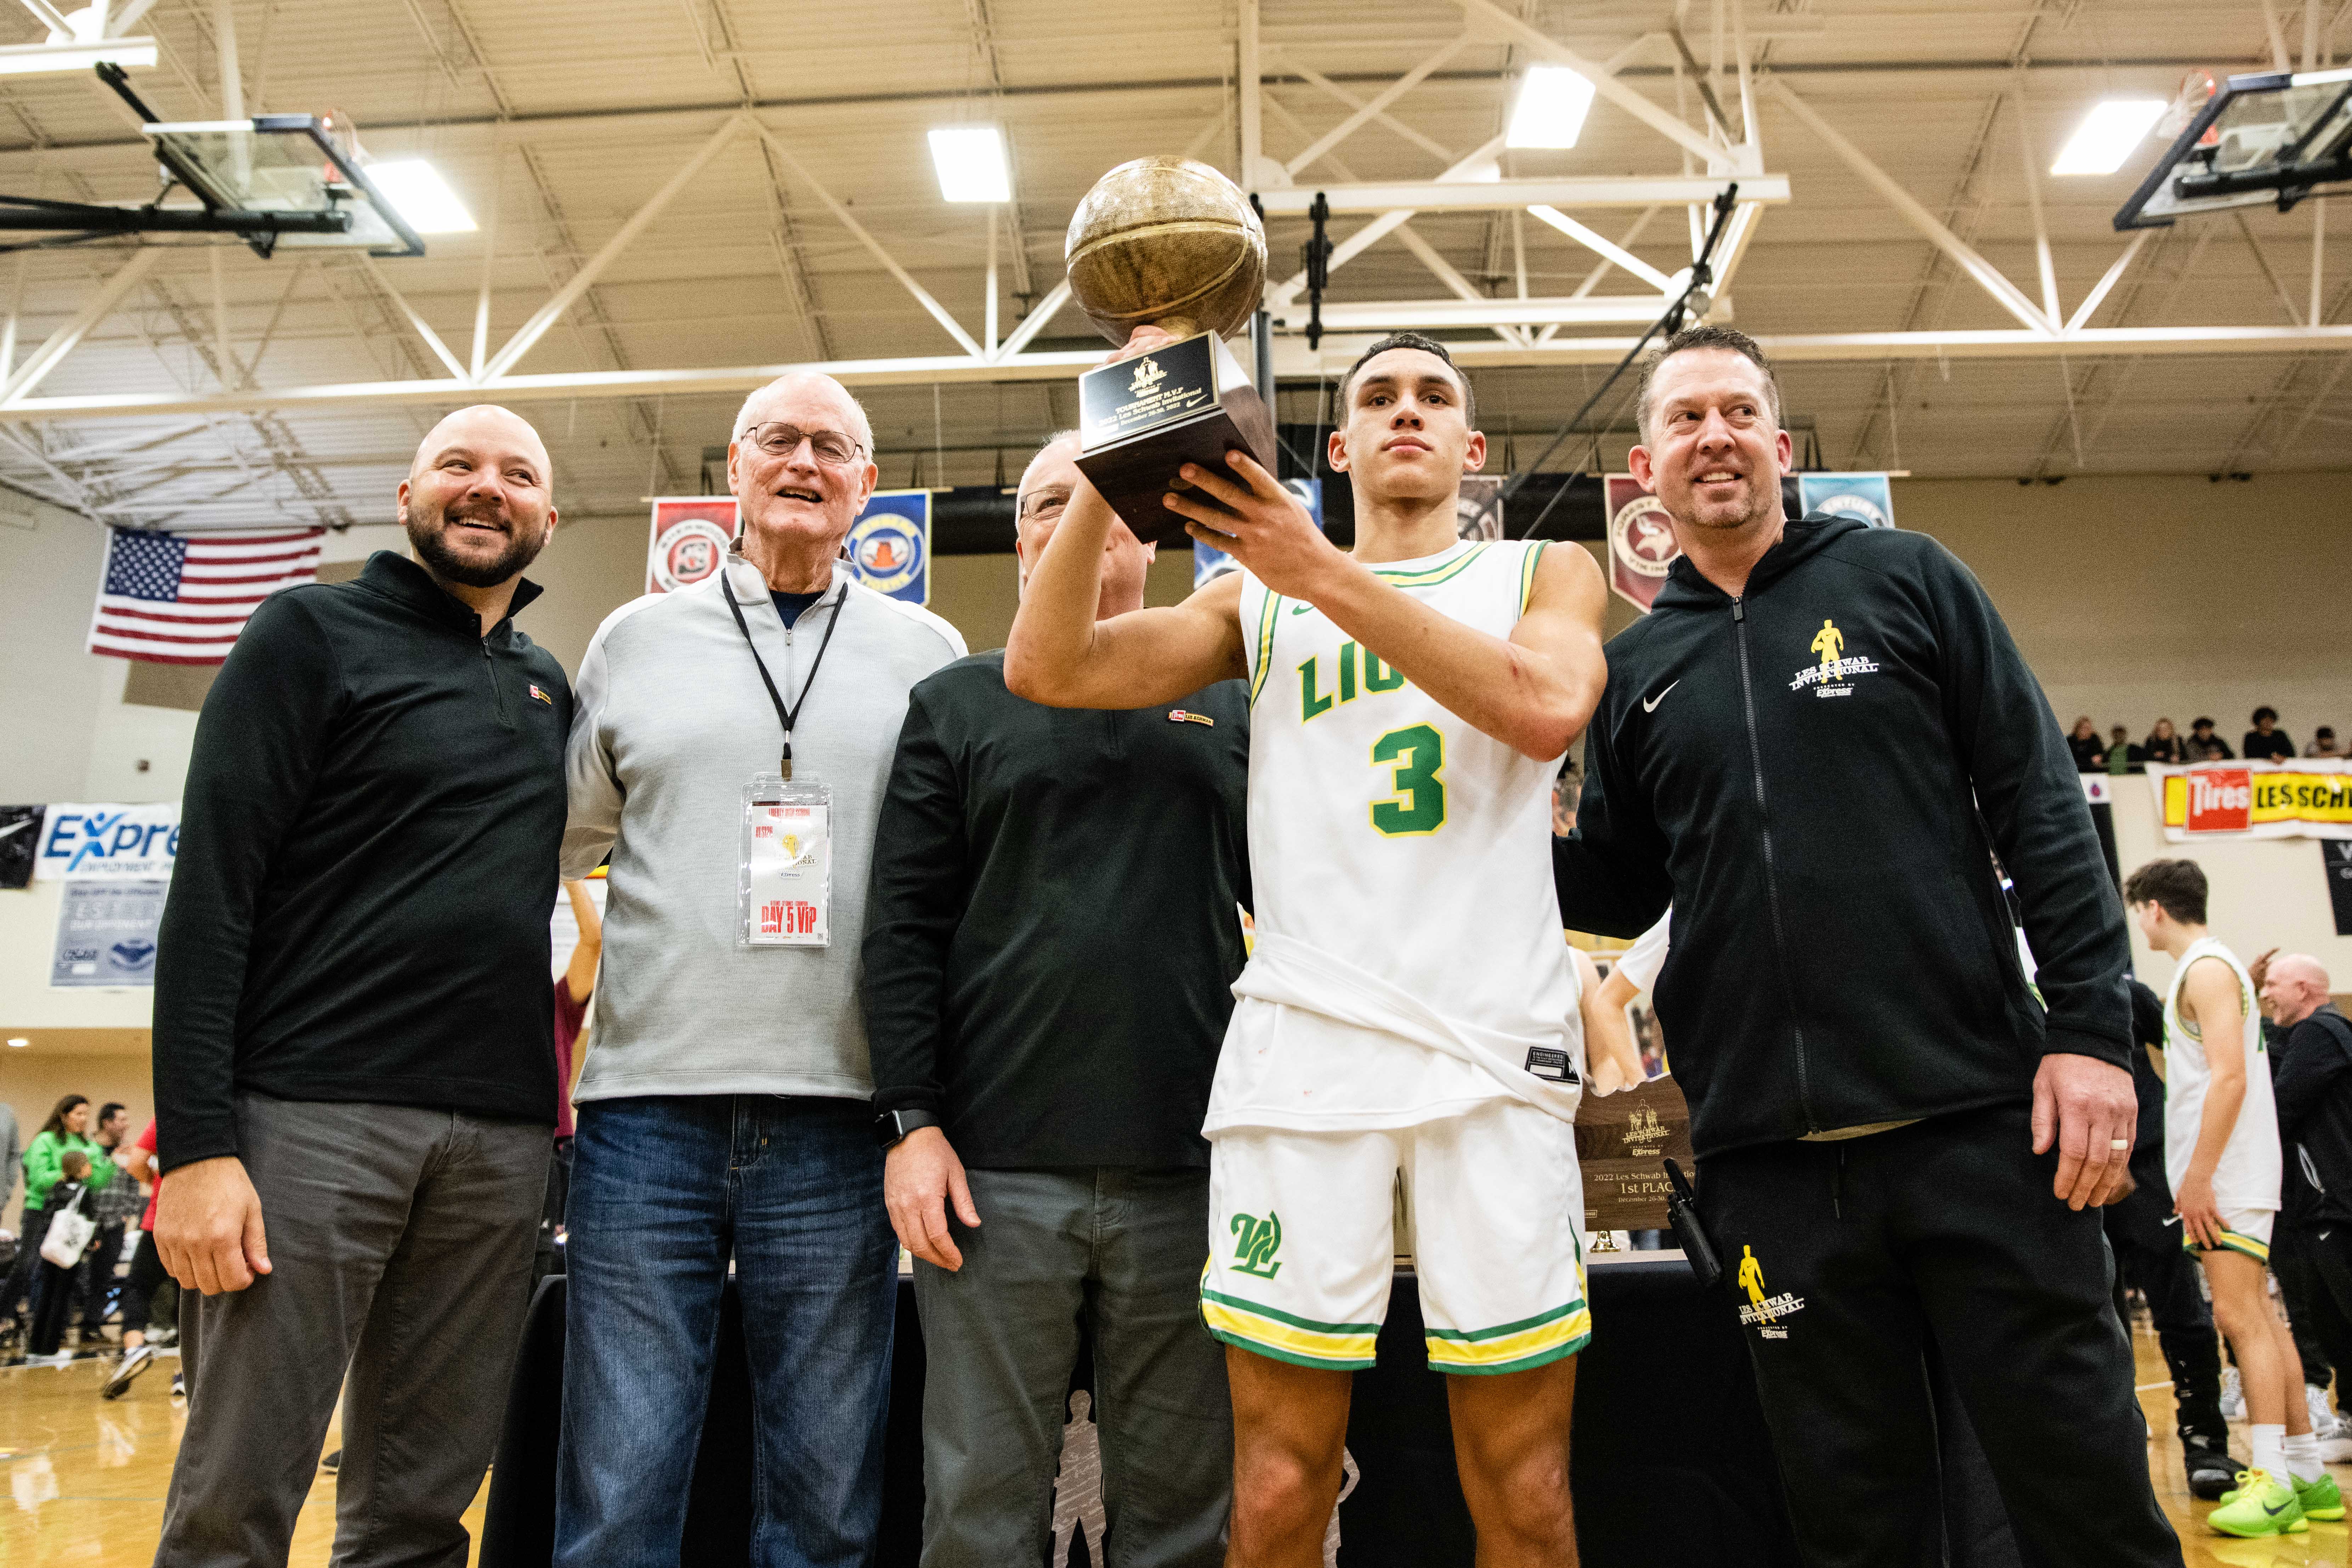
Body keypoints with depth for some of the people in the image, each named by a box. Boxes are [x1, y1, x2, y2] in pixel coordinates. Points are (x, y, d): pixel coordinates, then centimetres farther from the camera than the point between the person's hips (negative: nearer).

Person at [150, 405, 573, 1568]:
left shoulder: (550, 687, 17)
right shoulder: (314, 632, 2)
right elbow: (211, 889, -6)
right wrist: (195, 1142, -14)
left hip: (501, 1133, 5)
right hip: (313, 1112, -4)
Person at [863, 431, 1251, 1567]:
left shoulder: (1227, 708, 15)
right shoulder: (957, 705, 12)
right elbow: (903, 927, 5)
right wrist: (910, 1121, -5)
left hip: (1190, 1171, 1)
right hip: (997, 1167, -1)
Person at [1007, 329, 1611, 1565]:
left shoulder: (1546, 574, 16)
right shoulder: (1259, 600, 17)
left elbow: (1545, 709, -8)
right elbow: (1045, 670, 4)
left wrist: (1324, 575, -12)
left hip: (1498, 1047, 0)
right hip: (1305, 1040, 0)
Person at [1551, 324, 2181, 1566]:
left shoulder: (1905, 579, 6)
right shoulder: (1633, 668, 11)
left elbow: (2040, 805, 1)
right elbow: (1619, 894, 15)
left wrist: (2092, 1028, -8)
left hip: (1981, 1115, -1)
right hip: (1769, 1154, 2)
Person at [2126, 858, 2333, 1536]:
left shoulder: (2207, 967, -11)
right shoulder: (2205, 967, 19)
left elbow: (2230, 1076, -21)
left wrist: (2198, 1174, -21)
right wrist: (2195, 1176, 21)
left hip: (2228, 1176, -10)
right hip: (2219, 1177, 10)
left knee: (2240, 1317, -11)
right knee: (2258, 1316, 10)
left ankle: (2273, 1483, -10)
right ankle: (2308, 1474, 15)